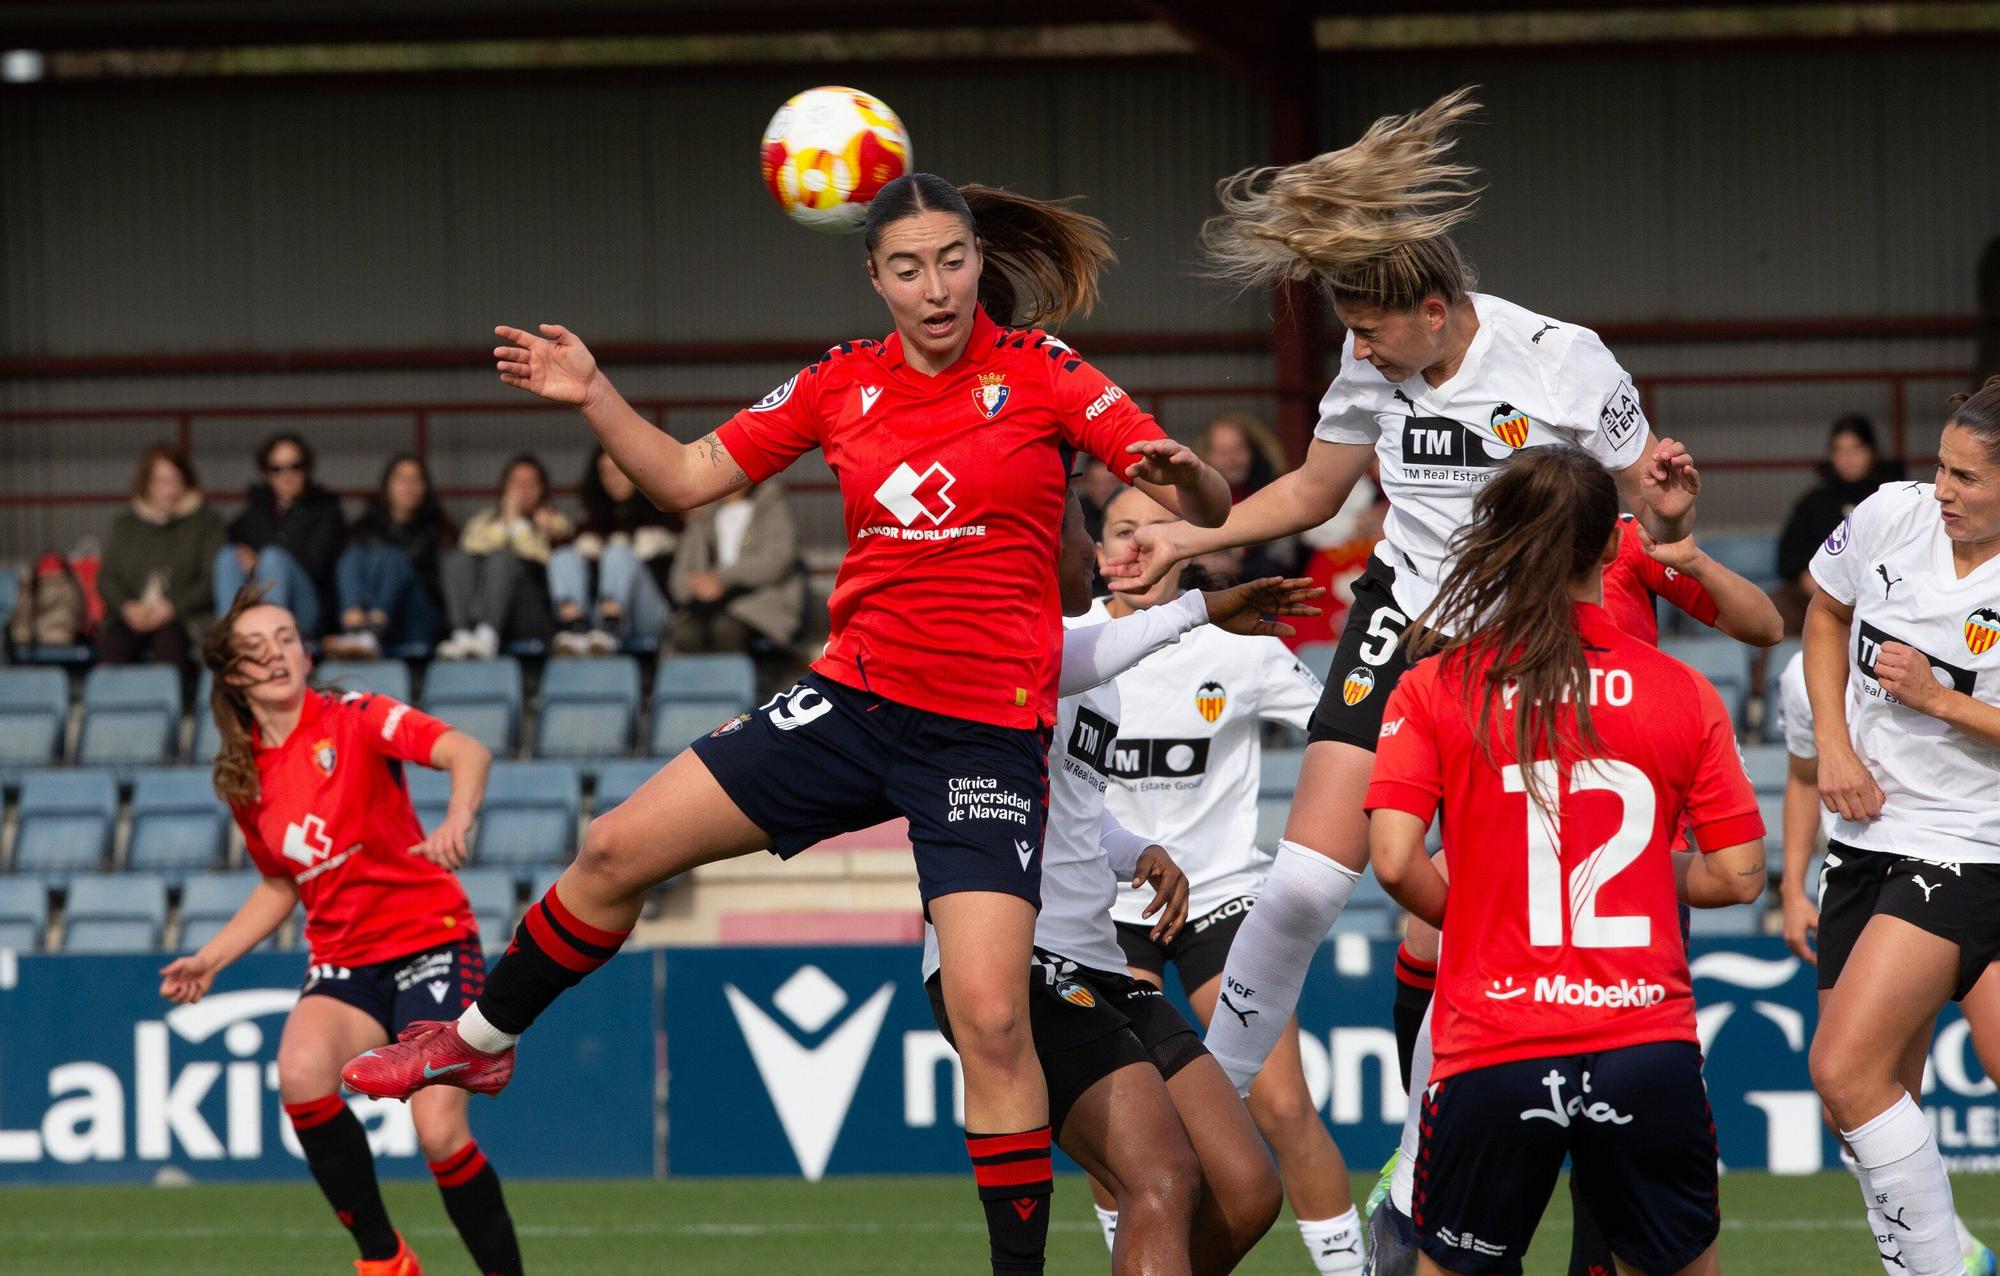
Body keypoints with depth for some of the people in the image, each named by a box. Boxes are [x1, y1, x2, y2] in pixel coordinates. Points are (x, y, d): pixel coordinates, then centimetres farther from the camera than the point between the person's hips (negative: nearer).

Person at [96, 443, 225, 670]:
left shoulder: (205, 522, 10)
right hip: (132, 615, 2)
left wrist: (173, 607, -12)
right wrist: (127, 607, -7)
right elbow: (107, 577, 14)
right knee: (112, 643, -32)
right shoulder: (126, 525, 20)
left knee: (169, 642, -38)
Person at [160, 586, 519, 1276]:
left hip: (431, 941, -4)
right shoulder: (245, 777, 9)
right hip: (343, 960, 4)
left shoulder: (354, 720, -8)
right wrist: (210, 960, 13)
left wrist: (457, 820, -42)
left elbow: (466, 751, -22)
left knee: (440, 1135, -17)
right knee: (301, 1073, -28)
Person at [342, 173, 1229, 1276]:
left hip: (987, 734, -4)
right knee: (617, 851, 3)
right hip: (854, 696, 4)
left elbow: (1204, 508, -9)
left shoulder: (1040, 373, -6)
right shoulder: (842, 384, 5)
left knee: (990, 1018, -14)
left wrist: (1187, 476, -31)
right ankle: (478, 1042, 26)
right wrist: (594, 398, -2)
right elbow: (688, 479, 12)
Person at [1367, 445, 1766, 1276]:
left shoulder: (1437, 686, 0)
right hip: (1649, 1047, 1)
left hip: (1493, 1051, -1)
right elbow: (1740, 877, 3)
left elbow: (1394, 861, -8)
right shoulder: (1685, 693, 3)